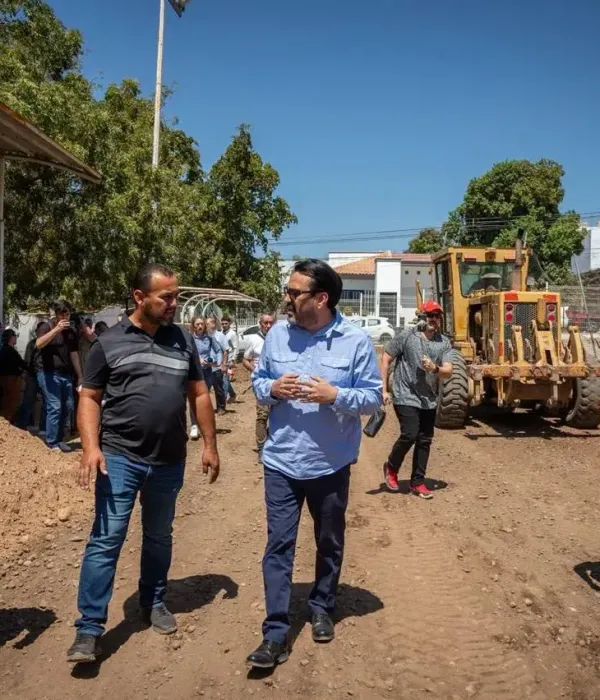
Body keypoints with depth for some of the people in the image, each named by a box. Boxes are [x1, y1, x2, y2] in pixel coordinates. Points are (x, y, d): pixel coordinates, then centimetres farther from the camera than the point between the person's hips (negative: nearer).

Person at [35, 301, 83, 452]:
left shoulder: (71, 332, 14)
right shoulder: (48, 327, -3)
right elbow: (38, 344, -22)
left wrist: (79, 377, 15)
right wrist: (56, 329, -26)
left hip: (66, 375, 6)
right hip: (50, 374, -6)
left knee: (68, 407, 8)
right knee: (54, 408, -9)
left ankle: (59, 439, 19)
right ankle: (52, 442, -1)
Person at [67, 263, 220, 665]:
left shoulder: (184, 341, 6)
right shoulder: (109, 343, -2)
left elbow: (199, 394, 10)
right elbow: (90, 399, -1)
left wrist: (210, 444, 7)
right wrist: (91, 447, -14)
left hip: (170, 461, 3)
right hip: (120, 457, -3)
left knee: (159, 536, 17)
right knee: (106, 539, -2)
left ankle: (154, 603, 36)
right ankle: (90, 627, 8)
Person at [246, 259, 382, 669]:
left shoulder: (355, 341, -10)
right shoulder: (277, 335, -1)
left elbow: (373, 398, -7)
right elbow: (257, 383, 8)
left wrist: (335, 395, -24)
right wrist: (272, 389, -14)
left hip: (331, 465, -1)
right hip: (281, 463, 1)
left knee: (330, 543, 18)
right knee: (278, 545, 3)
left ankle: (322, 608, 41)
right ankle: (276, 633, 14)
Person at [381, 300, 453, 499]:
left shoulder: (444, 342, 4)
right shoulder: (406, 335, -6)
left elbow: (448, 372, -3)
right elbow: (386, 359, -4)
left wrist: (434, 368, -26)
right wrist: (383, 389, -8)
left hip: (429, 401, 5)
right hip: (406, 397, -5)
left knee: (425, 441, 8)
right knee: (409, 435, -13)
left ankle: (417, 482, 22)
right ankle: (391, 468, 15)